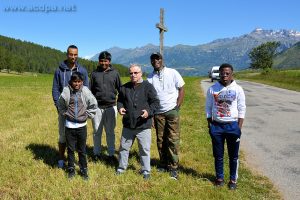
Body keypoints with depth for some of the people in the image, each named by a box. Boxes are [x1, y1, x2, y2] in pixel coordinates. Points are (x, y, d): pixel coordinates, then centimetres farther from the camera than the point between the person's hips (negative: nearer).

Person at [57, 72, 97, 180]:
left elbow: (93, 104, 3)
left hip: (82, 125, 0)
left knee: (82, 150, 10)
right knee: (70, 149, 13)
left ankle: (84, 170, 25)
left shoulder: (85, 91, -8)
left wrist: (88, 114, 1)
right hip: (69, 125, 0)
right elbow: (60, 105, 6)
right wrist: (65, 114, 2)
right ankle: (71, 169, 30)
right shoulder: (66, 91, -8)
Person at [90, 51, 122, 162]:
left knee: (110, 132, 7)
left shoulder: (115, 73, 3)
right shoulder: (94, 73, 5)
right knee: (97, 132, 9)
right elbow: (90, 90, 9)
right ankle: (97, 153, 24)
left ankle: (111, 154, 19)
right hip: (97, 107, 1)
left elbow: (120, 89, 7)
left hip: (111, 107, -1)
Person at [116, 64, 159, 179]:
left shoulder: (148, 87, -6)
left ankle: (146, 171, 25)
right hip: (127, 125, 4)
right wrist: (120, 108, -3)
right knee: (124, 147, 16)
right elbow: (120, 100, 18)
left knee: (145, 149, 7)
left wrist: (149, 111, -22)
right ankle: (122, 167, 35)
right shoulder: (124, 88, 6)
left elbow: (155, 102, -6)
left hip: (143, 125, -3)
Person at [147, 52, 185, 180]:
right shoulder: (150, 77, 4)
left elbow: (181, 89, 0)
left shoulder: (172, 73, -1)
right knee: (160, 140, 9)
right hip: (158, 113, 3)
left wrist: (177, 107, -7)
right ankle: (163, 164, 23)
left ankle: (173, 167, 9)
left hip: (172, 111, -2)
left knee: (173, 140, -1)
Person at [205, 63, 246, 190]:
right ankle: (219, 177, 30)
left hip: (233, 126, -1)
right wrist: (210, 126, 1)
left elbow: (242, 109, -1)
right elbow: (208, 108, 4)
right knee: (218, 155, 12)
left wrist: (239, 128, -5)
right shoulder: (212, 89, -1)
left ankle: (233, 179, 27)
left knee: (233, 156, 11)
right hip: (216, 126, 1)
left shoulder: (238, 89, -4)